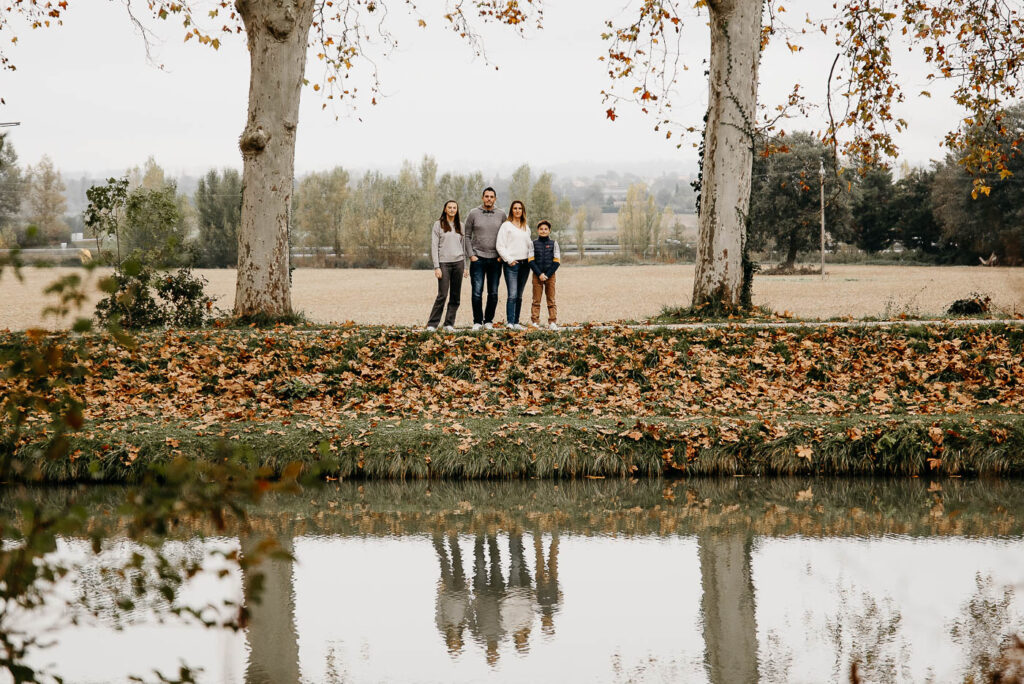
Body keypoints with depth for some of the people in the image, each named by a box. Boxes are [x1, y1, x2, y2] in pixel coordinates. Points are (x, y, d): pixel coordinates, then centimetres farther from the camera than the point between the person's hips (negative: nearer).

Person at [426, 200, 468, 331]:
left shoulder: (460, 226, 13)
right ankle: (432, 324, -3)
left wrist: (465, 266, 11)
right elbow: (434, 246, -2)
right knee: (442, 295, -9)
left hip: (458, 262, 4)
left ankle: (449, 323, 9)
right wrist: (436, 267, -10)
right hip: (444, 262, -4)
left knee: (455, 296, 3)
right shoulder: (438, 225, 1)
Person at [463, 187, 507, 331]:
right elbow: (467, 236, 3)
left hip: (495, 259, 2)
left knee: (493, 293, 4)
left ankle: (489, 320, 14)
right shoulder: (473, 213, 1)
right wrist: (471, 255, -6)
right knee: (477, 292, -6)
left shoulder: (501, 215, 6)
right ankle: (477, 321, 2)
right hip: (478, 258, -2)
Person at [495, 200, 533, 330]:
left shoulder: (526, 227, 17)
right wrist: (509, 260, -11)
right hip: (512, 264, -6)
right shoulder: (506, 226, 0)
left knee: (519, 295, 7)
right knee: (512, 295, -15)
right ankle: (509, 322, -18)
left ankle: (516, 322, 10)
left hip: (524, 263, 6)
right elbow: (500, 245, -5)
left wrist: (531, 258, 7)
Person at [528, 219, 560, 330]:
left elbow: (556, 262, 1)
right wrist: (539, 274, -12)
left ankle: (552, 322, 3)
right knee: (536, 300, 0)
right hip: (537, 275, 0)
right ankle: (535, 322, 1)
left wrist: (547, 275, -9)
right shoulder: (533, 244, 5)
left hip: (550, 275, 0)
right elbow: (531, 261, -1)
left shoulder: (553, 243, 6)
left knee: (551, 300, 1)